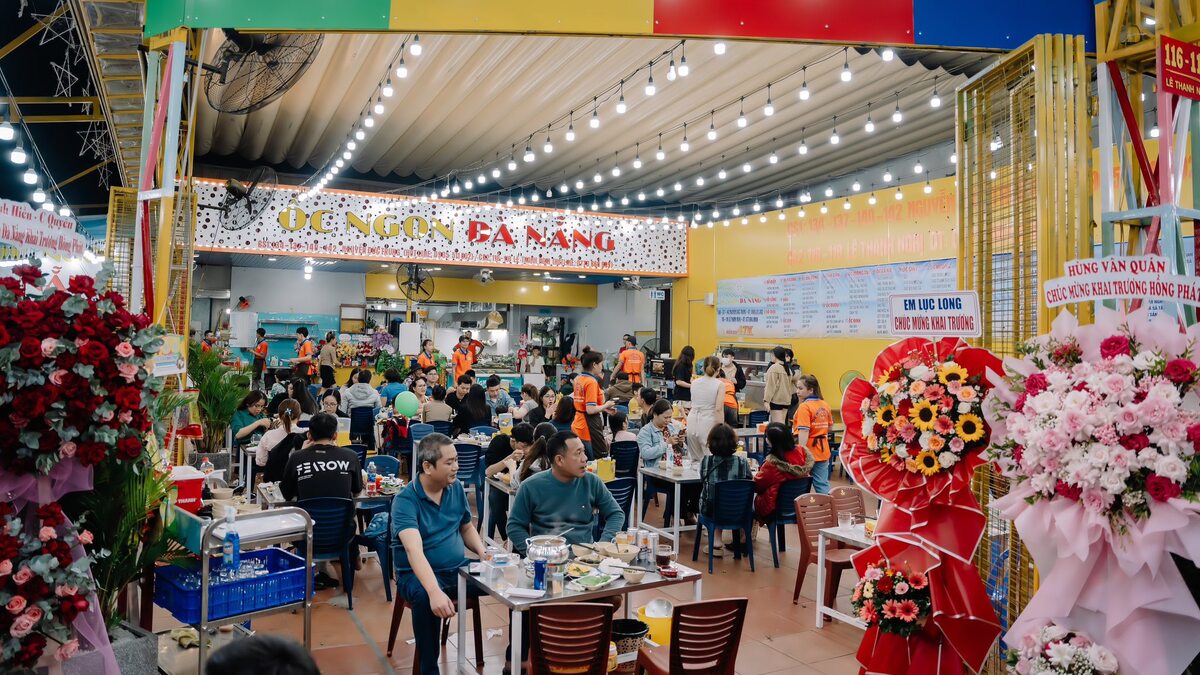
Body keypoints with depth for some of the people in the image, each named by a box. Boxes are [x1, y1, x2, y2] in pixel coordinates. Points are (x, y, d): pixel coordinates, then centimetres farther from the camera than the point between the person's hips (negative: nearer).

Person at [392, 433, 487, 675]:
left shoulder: (456, 488, 2)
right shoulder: (405, 500, -17)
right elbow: (414, 550, -32)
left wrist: (483, 553, -4)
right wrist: (435, 591, -47)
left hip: (459, 568, 5)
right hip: (418, 574, -5)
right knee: (425, 599, -40)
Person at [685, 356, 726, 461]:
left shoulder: (695, 383, 11)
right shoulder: (720, 384, -4)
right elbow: (719, 409, -12)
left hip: (692, 422, 5)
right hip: (708, 424, -5)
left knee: (695, 459, 13)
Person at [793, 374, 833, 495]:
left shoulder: (804, 407, -16)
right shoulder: (825, 405, 7)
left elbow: (804, 432, -22)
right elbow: (829, 426, 19)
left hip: (809, 450, -7)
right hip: (823, 451, 7)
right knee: (822, 485, 9)